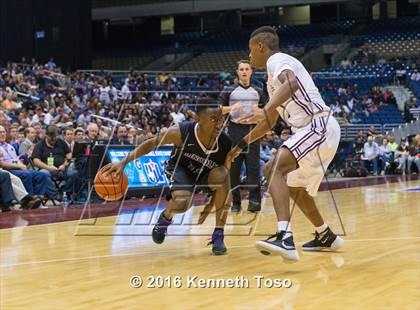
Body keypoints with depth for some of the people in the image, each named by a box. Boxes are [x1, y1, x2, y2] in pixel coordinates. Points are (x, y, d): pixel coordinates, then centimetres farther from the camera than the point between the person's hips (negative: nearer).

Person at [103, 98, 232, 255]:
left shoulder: (226, 144, -30)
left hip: (206, 175, 2)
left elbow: (222, 181, -12)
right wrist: (124, 162, -21)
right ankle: (165, 218, 10)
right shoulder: (181, 132, -34)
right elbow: (151, 143, -14)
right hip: (180, 168, -2)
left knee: (221, 174, -33)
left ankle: (218, 235, -19)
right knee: (182, 203, -32)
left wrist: (210, 205, -12)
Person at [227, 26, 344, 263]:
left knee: (276, 168, -27)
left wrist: (266, 109, -41)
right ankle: (326, 237, 40)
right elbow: (270, 122, 34)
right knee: (295, 187, 24)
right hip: (319, 130, 10)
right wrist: (243, 144, 35)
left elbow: (292, 84, -29)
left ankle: (285, 239, -43)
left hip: (319, 126, -10)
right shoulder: (275, 73, 26)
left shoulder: (277, 60, -4)